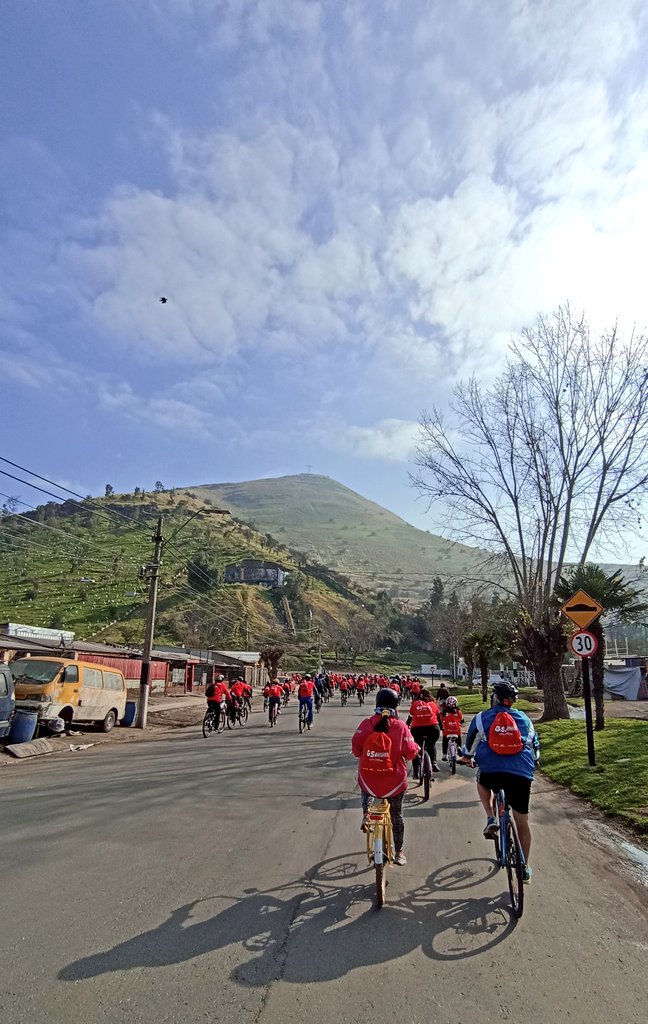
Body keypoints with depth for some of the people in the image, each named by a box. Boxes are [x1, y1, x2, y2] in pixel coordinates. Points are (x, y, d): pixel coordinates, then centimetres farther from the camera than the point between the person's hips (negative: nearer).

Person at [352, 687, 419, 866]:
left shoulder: (366, 724, -12)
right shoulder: (400, 726, -14)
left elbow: (356, 749, -4)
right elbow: (410, 753, -8)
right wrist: (417, 747, 14)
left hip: (369, 782, 1)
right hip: (394, 783, -1)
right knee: (396, 814, 24)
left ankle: (365, 815, 22)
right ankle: (399, 852, 33)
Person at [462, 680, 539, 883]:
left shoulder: (482, 717, 9)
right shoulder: (524, 719, 14)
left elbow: (470, 741, 19)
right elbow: (535, 744, 26)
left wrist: (467, 757, 40)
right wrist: (535, 762, 46)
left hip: (491, 772, -1)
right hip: (521, 775, 2)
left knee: (481, 780, 34)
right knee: (522, 821, 17)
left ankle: (490, 819, 17)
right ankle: (525, 867, 24)